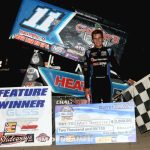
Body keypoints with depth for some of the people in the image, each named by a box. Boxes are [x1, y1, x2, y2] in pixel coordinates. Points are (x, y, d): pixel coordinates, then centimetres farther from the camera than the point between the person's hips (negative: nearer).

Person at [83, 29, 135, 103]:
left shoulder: (108, 51, 6)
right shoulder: (89, 53, 6)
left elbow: (116, 66, 9)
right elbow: (86, 71, 6)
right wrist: (86, 87, 2)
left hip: (106, 82, 0)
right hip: (94, 83, 0)